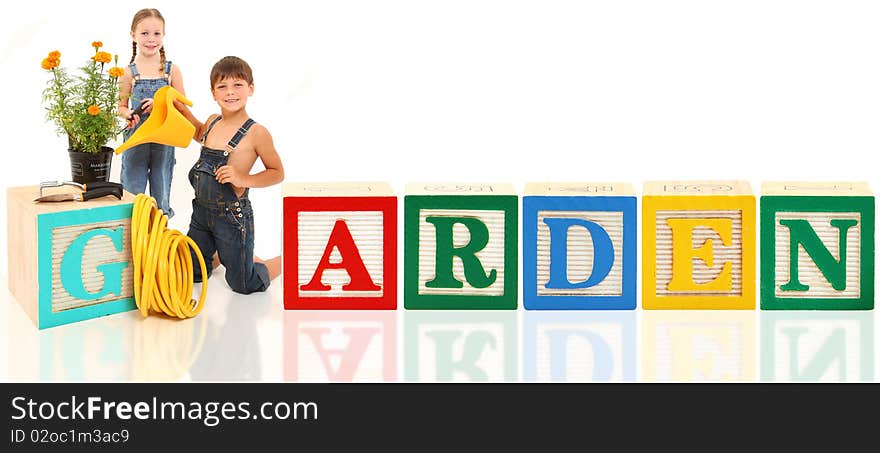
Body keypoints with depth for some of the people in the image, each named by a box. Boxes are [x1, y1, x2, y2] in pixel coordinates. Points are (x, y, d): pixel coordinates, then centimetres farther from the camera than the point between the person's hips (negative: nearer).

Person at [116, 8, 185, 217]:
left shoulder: (172, 70, 0)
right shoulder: (129, 72, -1)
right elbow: (121, 106, 5)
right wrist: (128, 114, -16)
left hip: (164, 141, 0)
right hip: (136, 141, 0)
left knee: (161, 199, 10)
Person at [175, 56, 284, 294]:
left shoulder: (256, 132, -17)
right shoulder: (213, 122, 3)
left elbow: (277, 172, -10)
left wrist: (243, 179, -23)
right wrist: (182, 108, 16)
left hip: (232, 216, -6)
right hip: (202, 211, 6)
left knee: (243, 285, 7)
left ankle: (286, 260, 31)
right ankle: (221, 255, 45)